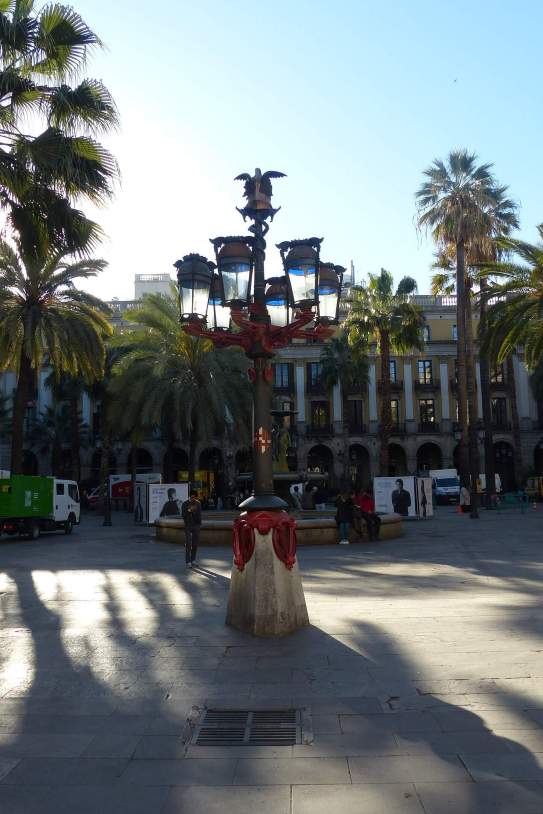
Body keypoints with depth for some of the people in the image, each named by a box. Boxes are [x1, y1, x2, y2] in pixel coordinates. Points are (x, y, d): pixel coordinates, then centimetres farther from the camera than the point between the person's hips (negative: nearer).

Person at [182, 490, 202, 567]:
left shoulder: (198, 503, 7)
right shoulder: (185, 504, -2)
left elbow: (199, 514, 12)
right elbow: (183, 514, -7)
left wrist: (199, 522, 0)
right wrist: (189, 510, -21)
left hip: (196, 526, 3)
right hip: (188, 526, -3)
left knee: (195, 543, 6)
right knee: (188, 544, -6)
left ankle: (193, 560, 16)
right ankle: (188, 561, -4)